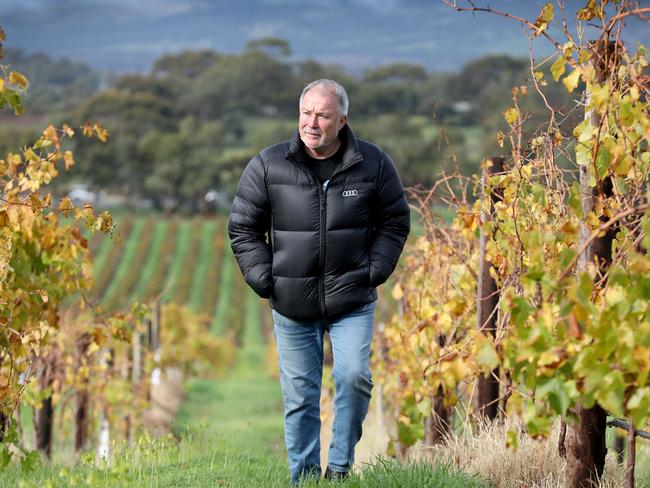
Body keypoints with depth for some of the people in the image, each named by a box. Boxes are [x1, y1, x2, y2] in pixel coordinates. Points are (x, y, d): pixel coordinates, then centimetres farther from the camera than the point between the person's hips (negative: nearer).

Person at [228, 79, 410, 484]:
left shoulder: (373, 163, 0)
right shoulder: (268, 166, -2)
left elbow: (395, 221, 11)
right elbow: (243, 228, 5)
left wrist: (375, 271, 0)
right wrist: (264, 279, -3)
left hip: (352, 301, -1)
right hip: (293, 305, 1)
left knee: (354, 377, -17)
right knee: (300, 395, 4)